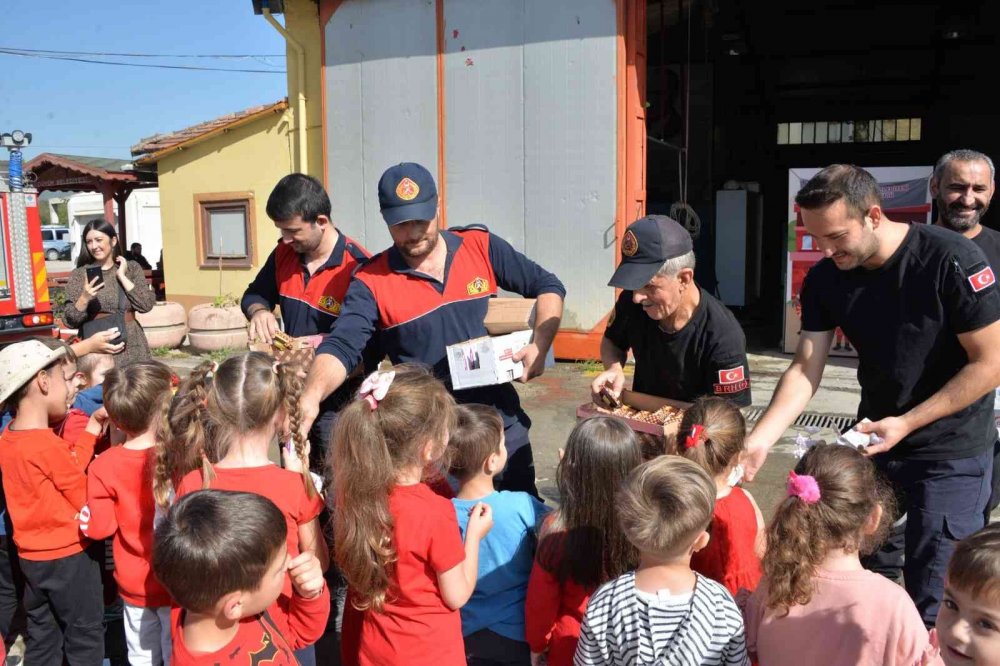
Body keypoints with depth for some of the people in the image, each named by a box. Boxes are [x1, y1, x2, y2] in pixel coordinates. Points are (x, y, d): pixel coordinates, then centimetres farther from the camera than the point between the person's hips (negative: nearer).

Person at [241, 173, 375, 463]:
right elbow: (254, 294, 18)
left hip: (337, 400, -7)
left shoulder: (356, 266, -20)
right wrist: (259, 311, -3)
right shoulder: (284, 253, 3)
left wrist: (320, 342, -27)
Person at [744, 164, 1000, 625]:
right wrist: (758, 441, -23)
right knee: (862, 572, 16)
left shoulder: (952, 261, -21)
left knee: (934, 603, 0)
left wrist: (906, 424, -21)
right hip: (874, 439, 5)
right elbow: (805, 371, -9)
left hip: (952, 450, -4)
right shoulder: (825, 280, -8)